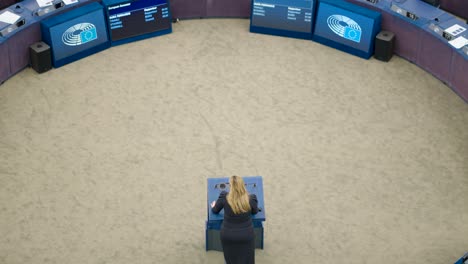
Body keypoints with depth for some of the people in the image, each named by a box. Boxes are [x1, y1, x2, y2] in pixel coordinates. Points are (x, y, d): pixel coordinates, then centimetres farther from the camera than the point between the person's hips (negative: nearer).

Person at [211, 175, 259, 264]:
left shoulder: (224, 197, -17)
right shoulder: (251, 198, -17)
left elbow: (215, 211, 4)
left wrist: (213, 206, 27)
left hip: (228, 235, 0)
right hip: (246, 235, 0)